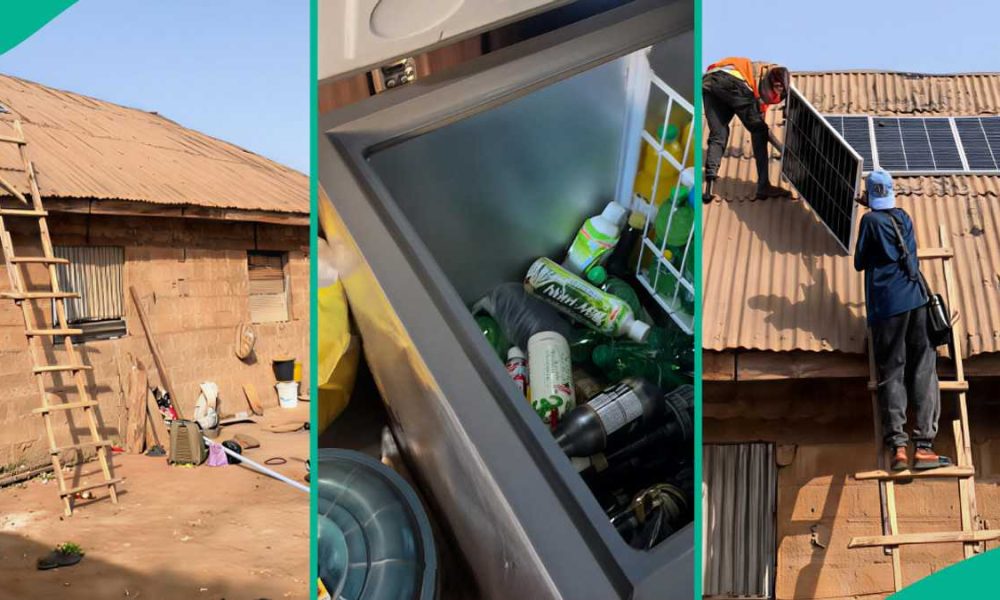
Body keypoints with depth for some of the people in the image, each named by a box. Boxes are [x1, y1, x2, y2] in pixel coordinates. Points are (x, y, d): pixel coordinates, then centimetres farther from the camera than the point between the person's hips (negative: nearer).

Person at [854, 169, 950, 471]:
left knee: (891, 373, -1)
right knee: (923, 371, 1)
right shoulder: (904, 217, 12)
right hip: (915, 299, 3)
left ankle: (897, 444, -12)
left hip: (886, 305, -3)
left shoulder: (870, 221, 0)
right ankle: (923, 444, -5)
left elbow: (860, 262, 6)